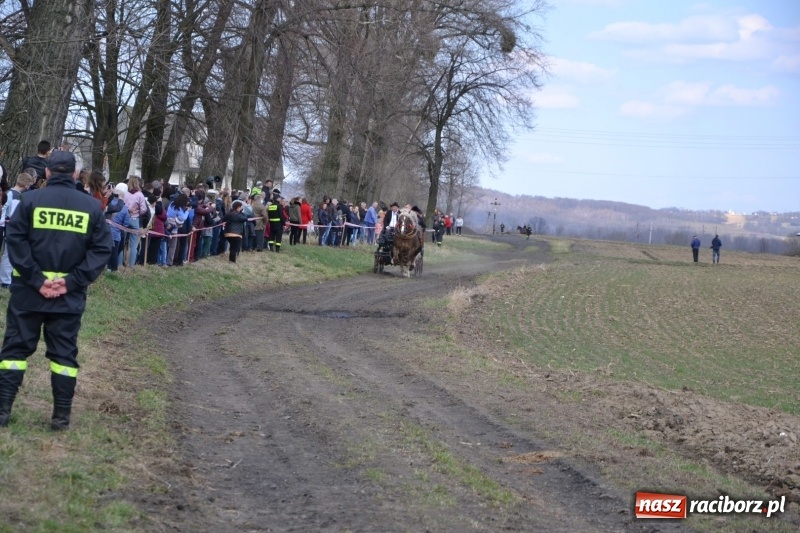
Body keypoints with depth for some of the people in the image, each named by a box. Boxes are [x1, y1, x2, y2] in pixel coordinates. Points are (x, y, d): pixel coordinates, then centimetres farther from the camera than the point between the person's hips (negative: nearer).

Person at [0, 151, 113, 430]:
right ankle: (62, 416, 9)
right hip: (70, 295, 1)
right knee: (64, 352, 8)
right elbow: (101, 250, -3)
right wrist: (72, 282, -9)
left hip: (28, 291, -1)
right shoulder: (92, 206, 3)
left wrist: (36, 279, -12)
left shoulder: (30, 199, -3)